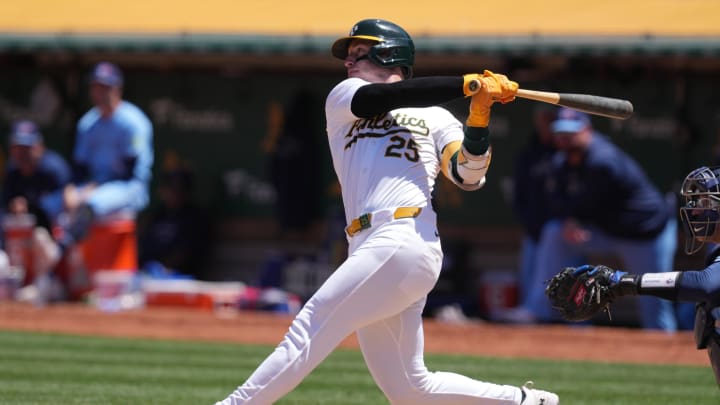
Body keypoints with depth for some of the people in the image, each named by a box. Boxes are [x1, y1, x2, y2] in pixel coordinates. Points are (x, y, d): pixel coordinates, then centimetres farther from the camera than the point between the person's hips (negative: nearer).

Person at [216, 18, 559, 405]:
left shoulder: (436, 120, 15)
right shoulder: (341, 99, 22)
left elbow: (469, 175, 2)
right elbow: (384, 97, 2)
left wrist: (479, 112, -10)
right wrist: (470, 84, -1)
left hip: (404, 242, -5)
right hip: (368, 250, 5)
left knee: (308, 331, -15)